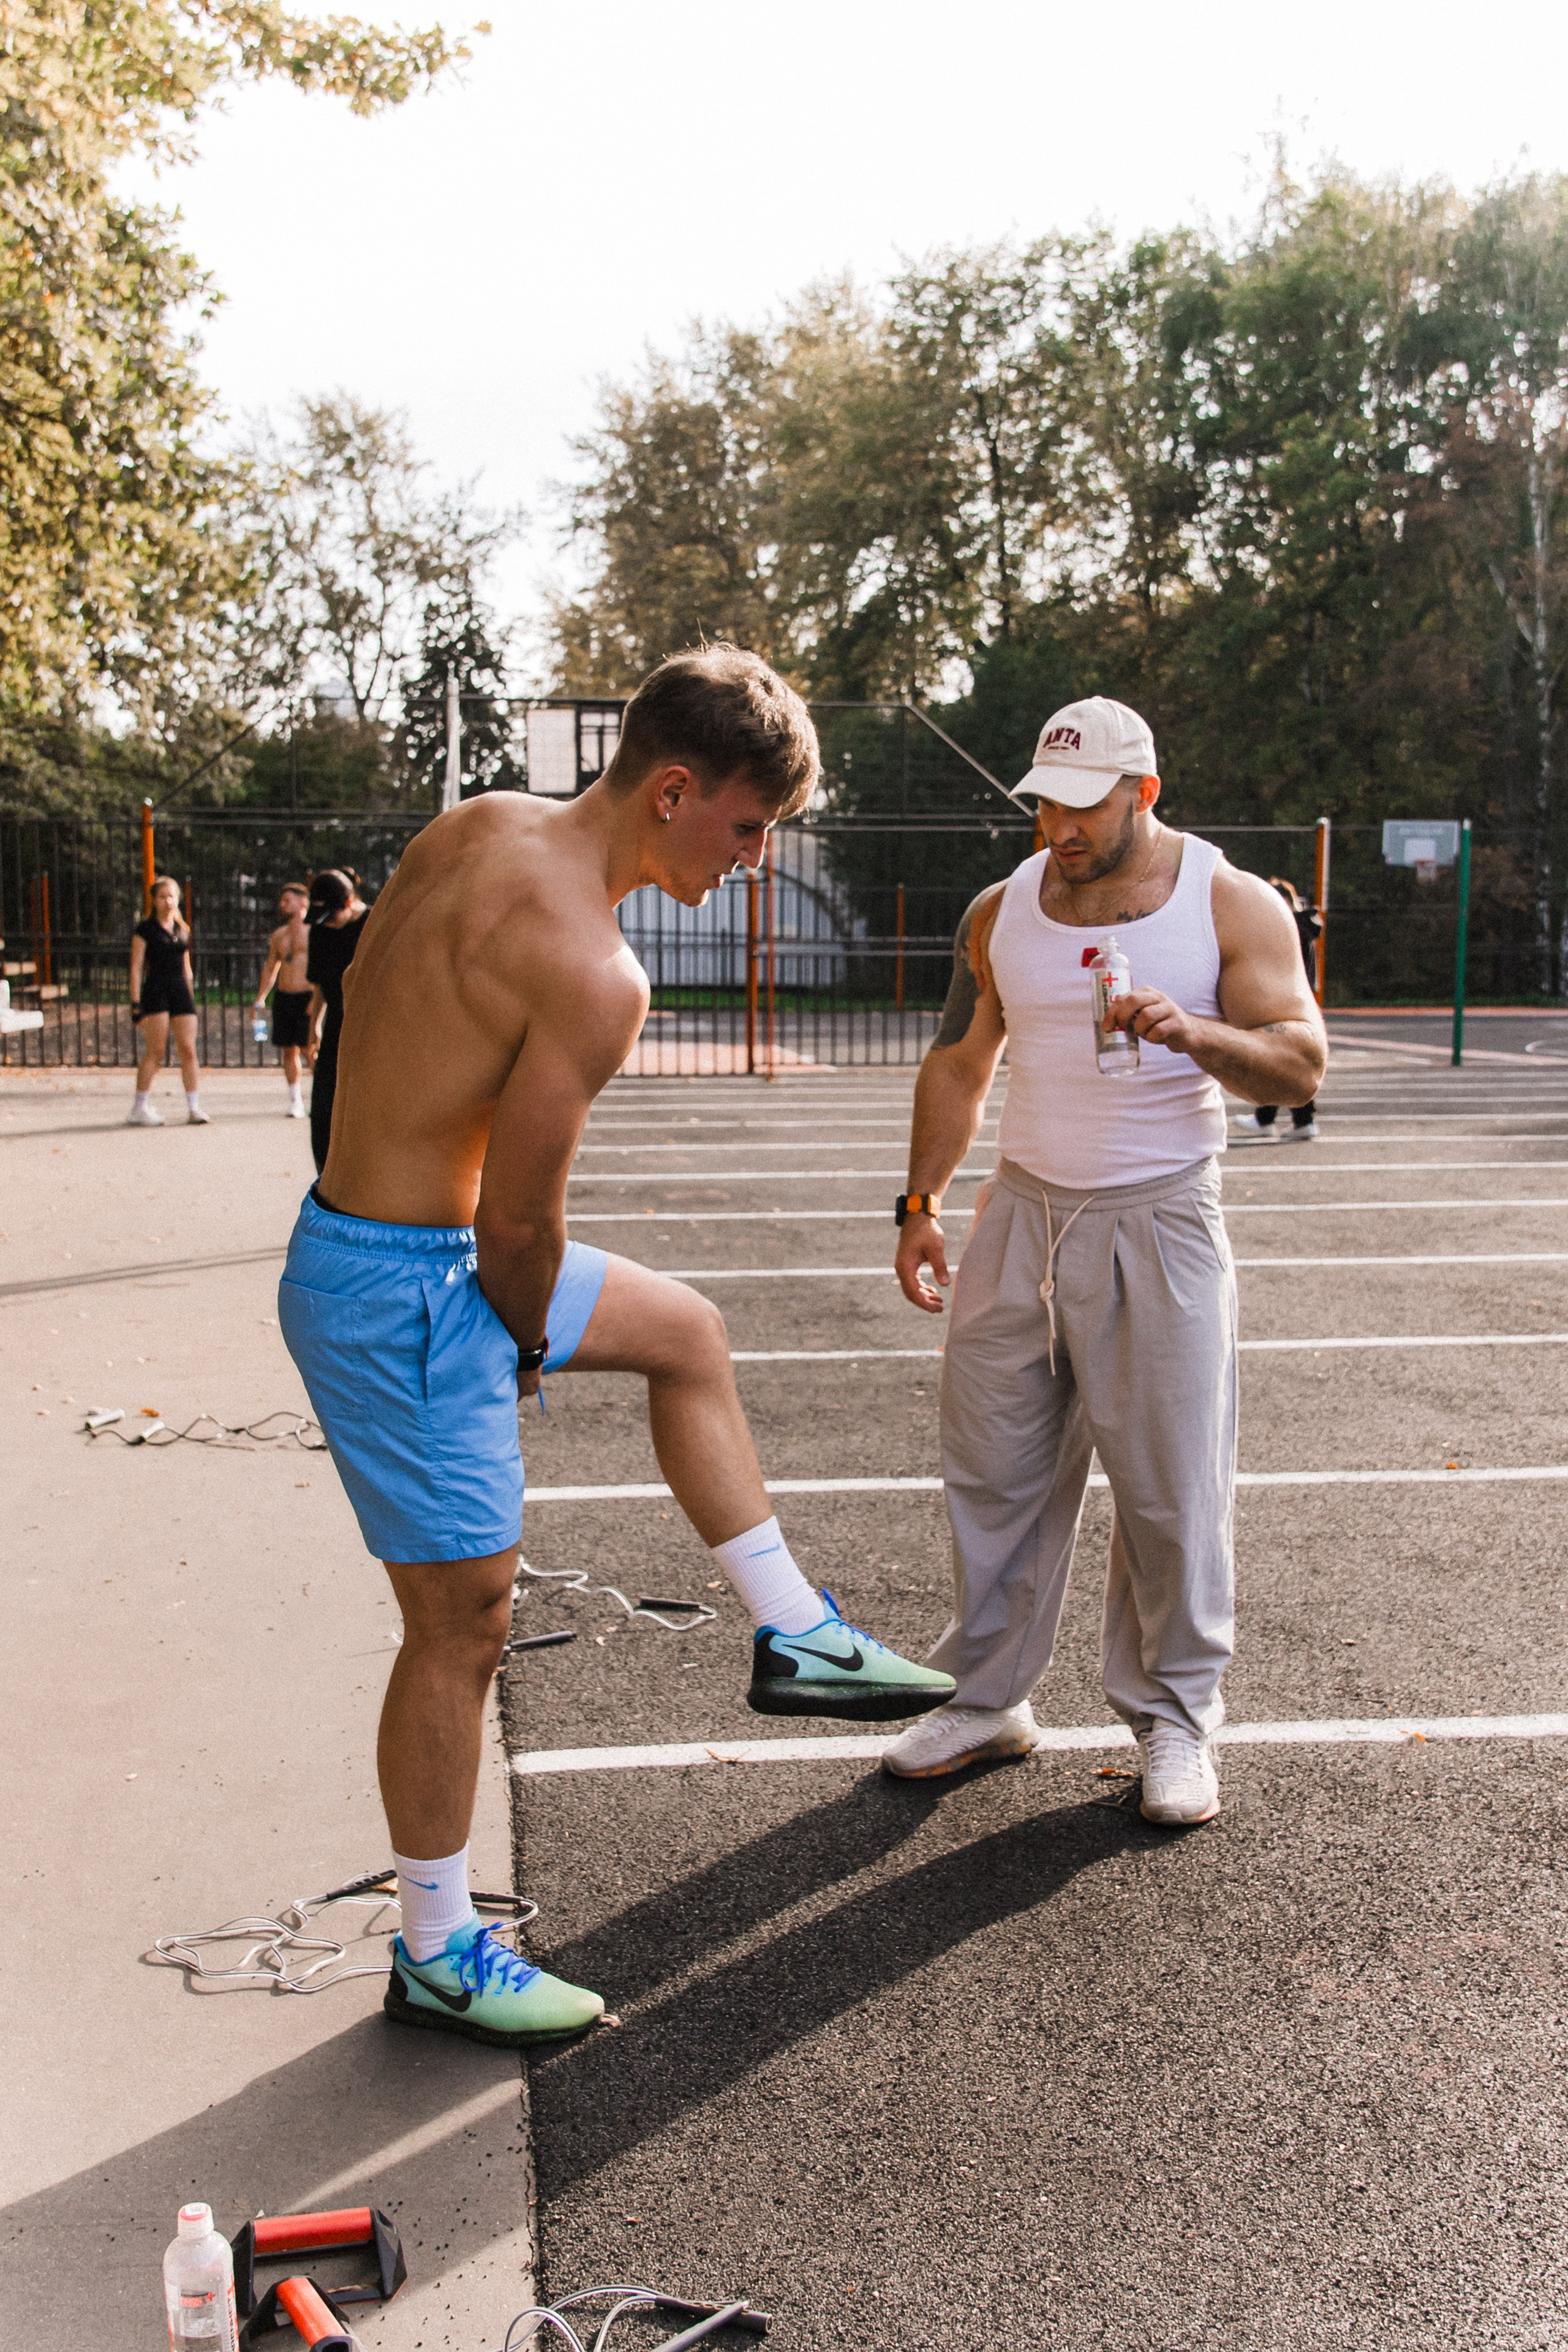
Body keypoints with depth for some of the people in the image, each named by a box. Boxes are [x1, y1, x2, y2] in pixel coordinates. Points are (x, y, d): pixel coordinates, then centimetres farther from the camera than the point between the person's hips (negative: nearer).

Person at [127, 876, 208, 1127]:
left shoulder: (183, 930, 15)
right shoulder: (145, 930, -1)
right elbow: (136, 968, -4)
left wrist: (191, 998, 18)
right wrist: (136, 1005, -10)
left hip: (181, 991, 5)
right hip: (156, 991, -5)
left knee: (188, 1051, -1)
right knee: (155, 1052, -8)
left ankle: (194, 1108, 1)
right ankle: (140, 1109, -2)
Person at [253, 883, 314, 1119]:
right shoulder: (278, 936, 16)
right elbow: (270, 968, 23)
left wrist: (318, 998, -20)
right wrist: (260, 999, 14)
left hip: (307, 998, -6)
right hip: (283, 999, 6)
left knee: (308, 1050, -12)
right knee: (289, 1050, 5)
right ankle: (296, 1101, 10)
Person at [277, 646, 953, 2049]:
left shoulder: (483, 827, 2)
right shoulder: (593, 974, -25)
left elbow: (370, 1008, 11)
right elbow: (520, 1218, -21)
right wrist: (530, 1342, 2)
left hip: (367, 1229, 10)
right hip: (401, 1292, -10)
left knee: (686, 1332, 22)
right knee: (464, 1621, 3)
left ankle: (794, 1638, 34)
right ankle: (438, 1958, 22)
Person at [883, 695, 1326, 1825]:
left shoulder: (1234, 904, -3)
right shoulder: (1002, 912, 7)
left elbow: (1302, 1064, -10)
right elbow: (958, 1066, 15)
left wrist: (1194, 1032, -28)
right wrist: (922, 1204, 9)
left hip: (1159, 1224, -3)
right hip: (1023, 1213, 4)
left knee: (1171, 1485, 0)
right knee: (995, 1468, 7)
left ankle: (1174, 1716, 17)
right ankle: (989, 1696, 21)